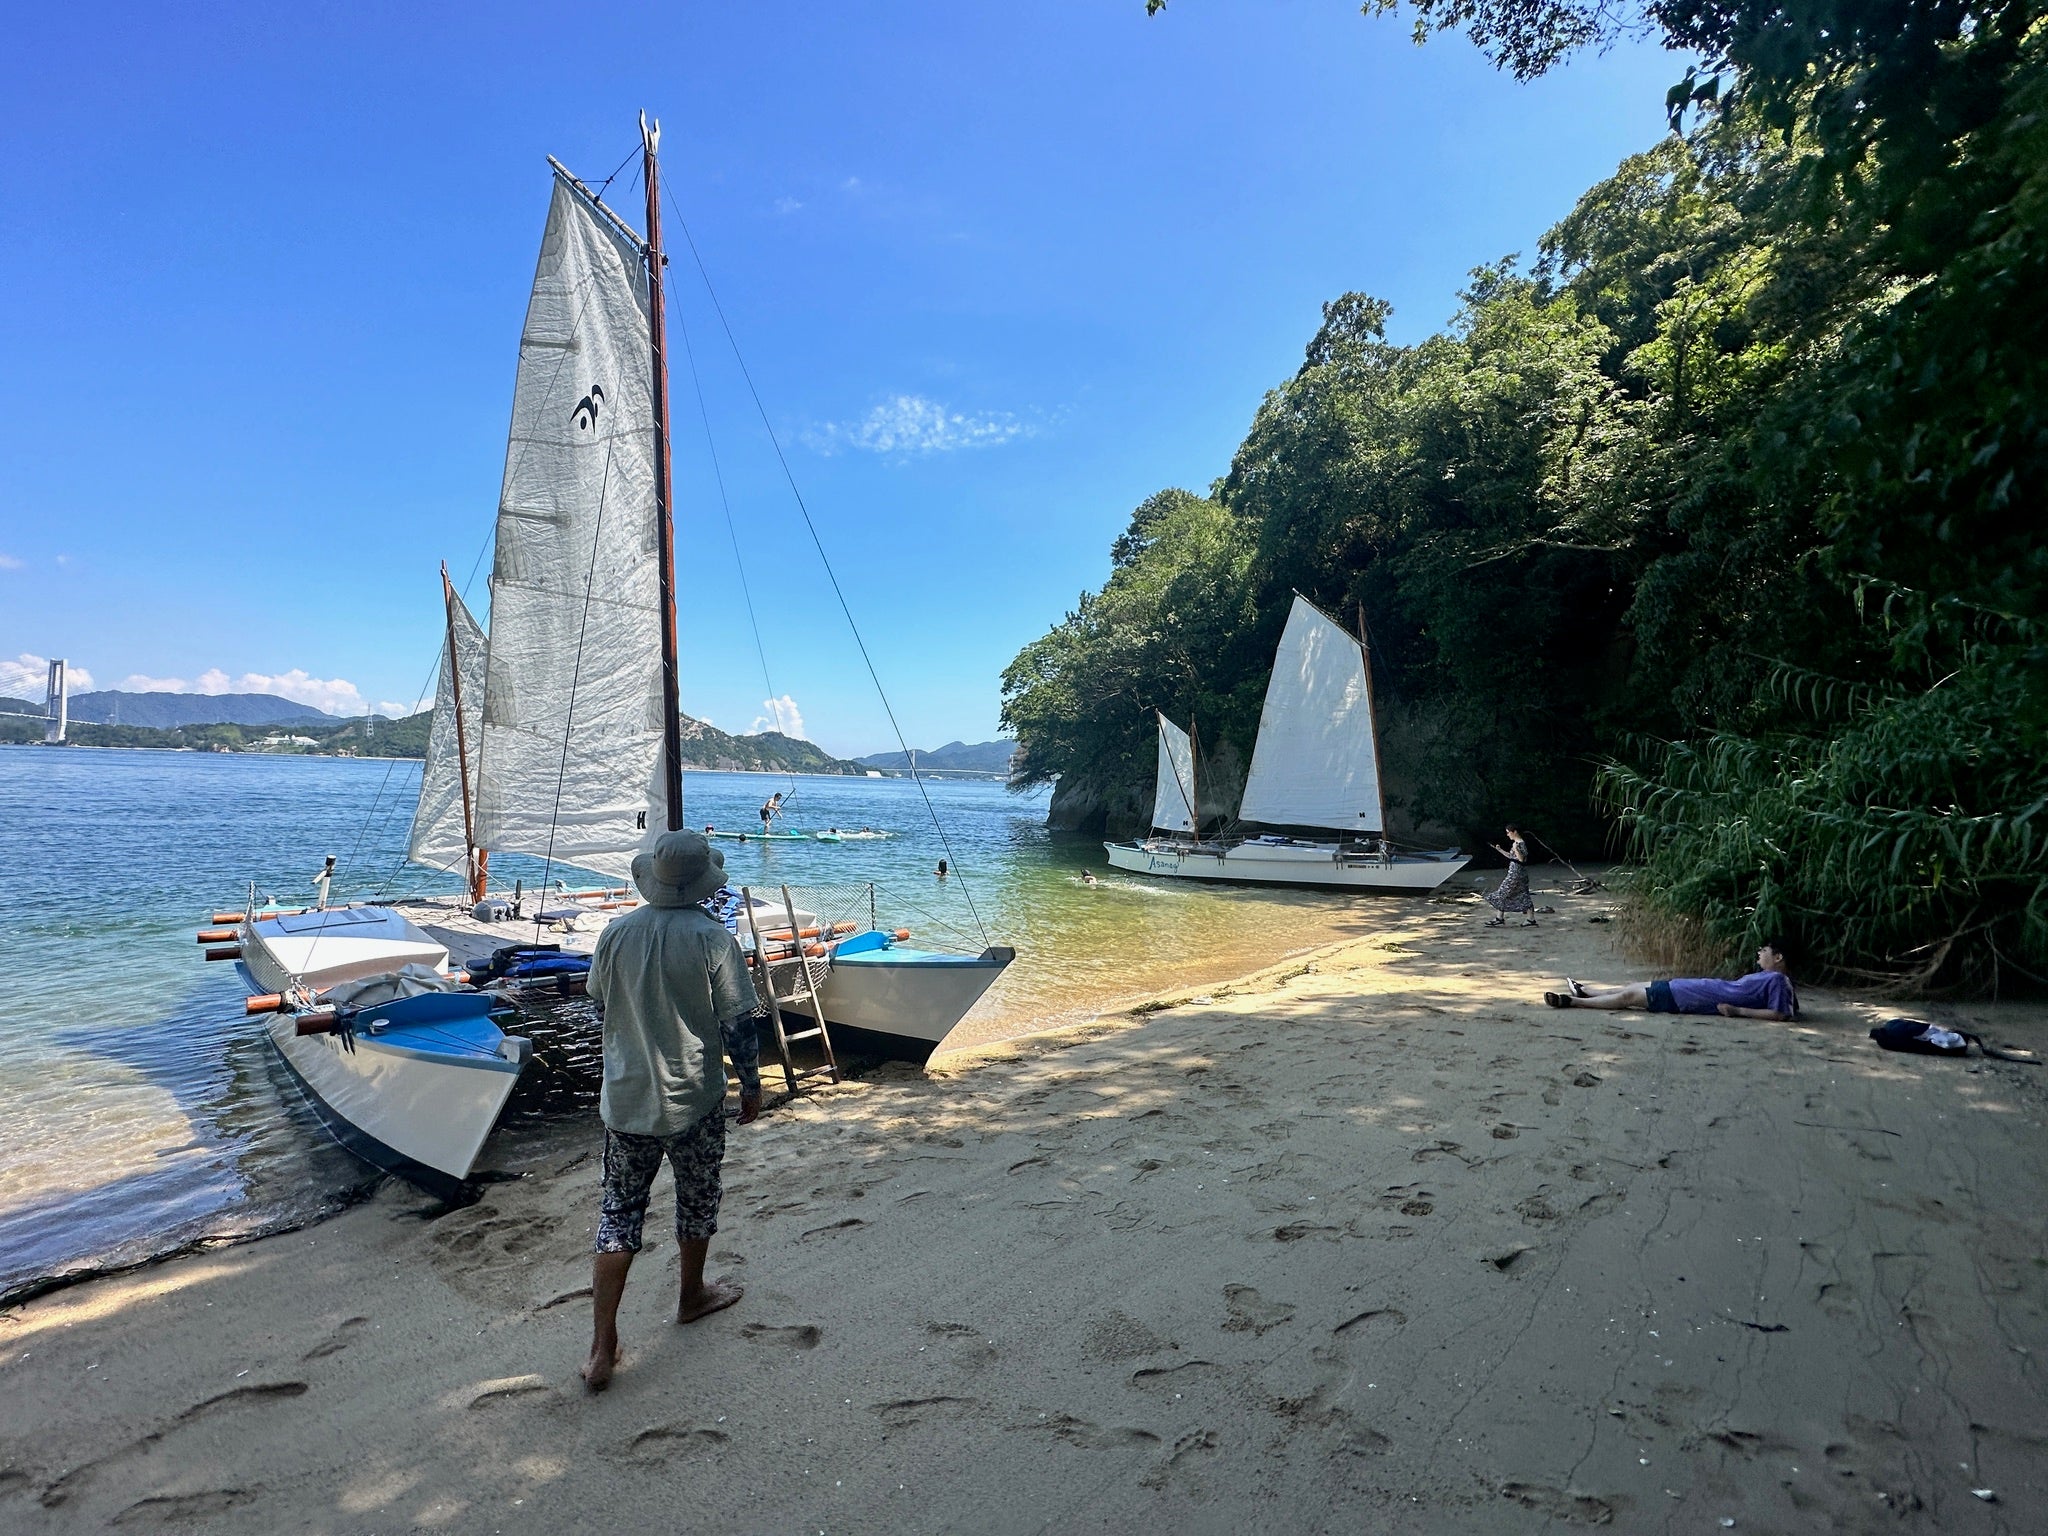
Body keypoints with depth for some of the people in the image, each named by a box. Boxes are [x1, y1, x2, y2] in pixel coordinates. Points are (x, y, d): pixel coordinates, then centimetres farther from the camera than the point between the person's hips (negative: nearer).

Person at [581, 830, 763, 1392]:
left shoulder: (616, 934, -6)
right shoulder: (713, 939, -18)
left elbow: (600, 1003, 9)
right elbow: (739, 1024, -14)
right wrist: (751, 1085, 0)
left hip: (625, 1098, 3)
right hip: (693, 1100, -3)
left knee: (619, 1208, 13)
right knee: (697, 1198, 20)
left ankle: (602, 1346, 12)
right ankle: (692, 1296, 40)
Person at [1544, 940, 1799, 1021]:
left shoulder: (1777, 980, -15)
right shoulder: (1770, 977, 9)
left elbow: (1779, 1014, -24)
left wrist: (1738, 1011, -24)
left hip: (1682, 997, -9)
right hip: (1701, 987, 9)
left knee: (1630, 996, -3)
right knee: (1636, 987, 19)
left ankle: (1572, 1001, 4)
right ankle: (1585, 991, 34)